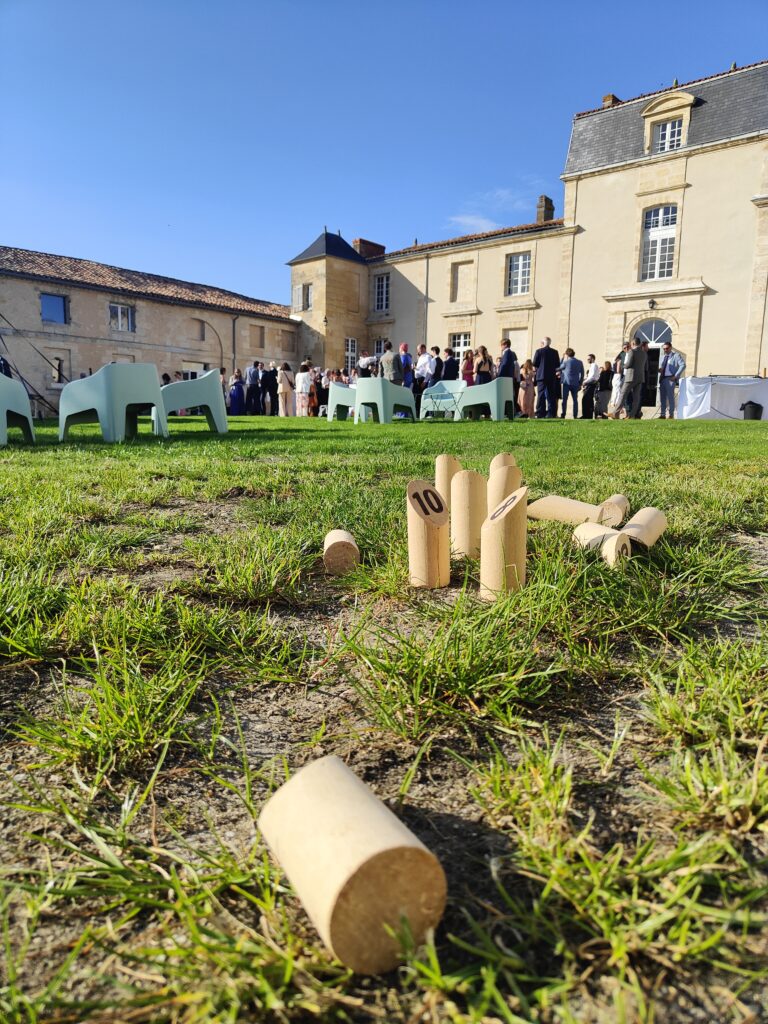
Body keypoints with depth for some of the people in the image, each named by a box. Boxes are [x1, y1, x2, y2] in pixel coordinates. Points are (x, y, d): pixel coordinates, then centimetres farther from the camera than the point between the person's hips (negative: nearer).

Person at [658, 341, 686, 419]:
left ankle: (671, 415, -4)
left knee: (670, 396, -8)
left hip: (670, 379, -6)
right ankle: (663, 414, 12)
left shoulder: (676, 356, 1)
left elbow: (683, 365, -9)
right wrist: (659, 370, 4)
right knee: (662, 397, 6)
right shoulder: (663, 357, 21)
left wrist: (676, 376, -15)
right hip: (662, 378, 6)